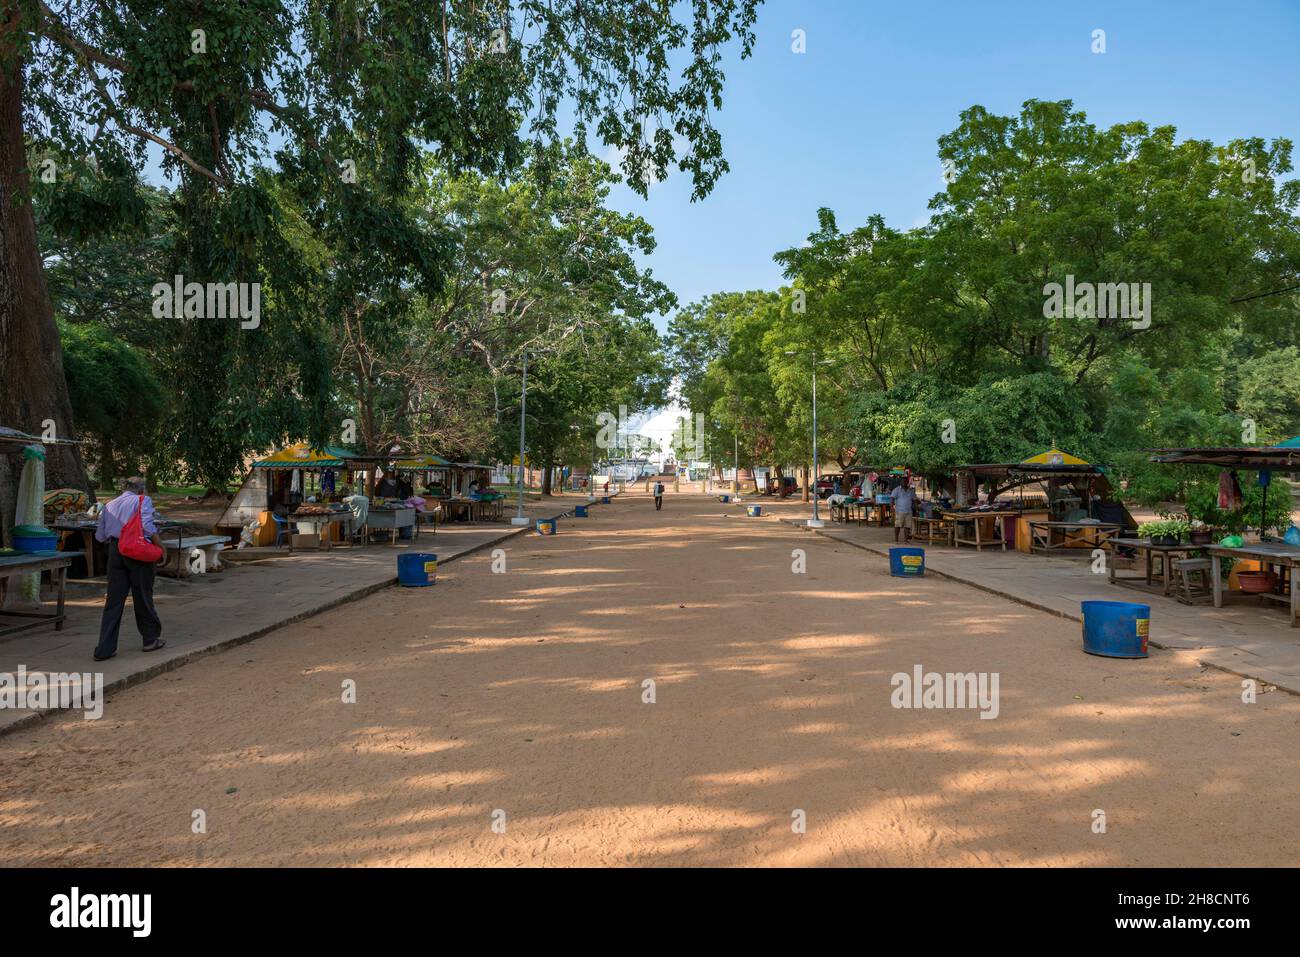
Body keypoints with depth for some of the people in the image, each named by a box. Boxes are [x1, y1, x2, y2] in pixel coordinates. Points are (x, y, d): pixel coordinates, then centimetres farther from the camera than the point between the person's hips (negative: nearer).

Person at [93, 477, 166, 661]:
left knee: (113, 600, 6)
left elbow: (100, 536, 12)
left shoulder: (109, 505, 16)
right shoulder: (142, 500, -1)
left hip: (115, 551, 5)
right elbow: (147, 526, -15)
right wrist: (161, 547, -9)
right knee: (143, 597, 8)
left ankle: (105, 648, 4)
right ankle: (151, 639, 22)